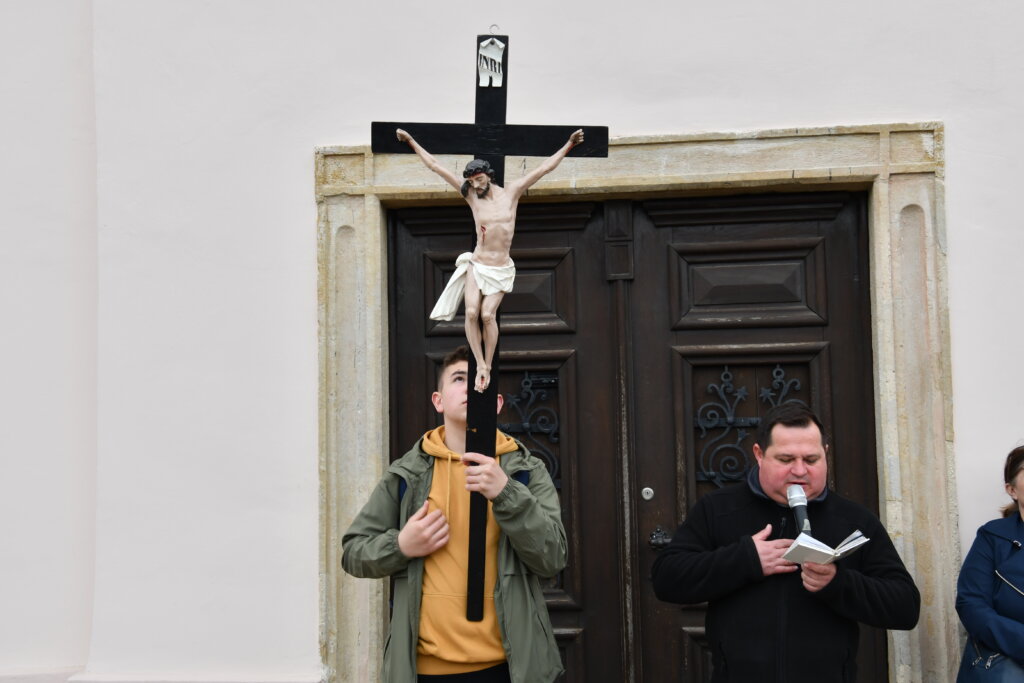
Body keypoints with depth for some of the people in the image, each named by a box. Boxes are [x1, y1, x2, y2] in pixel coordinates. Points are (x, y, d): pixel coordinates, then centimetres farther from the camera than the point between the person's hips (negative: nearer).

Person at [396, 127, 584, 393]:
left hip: (501, 269, -1)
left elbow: (545, 167, 5)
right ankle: (480, 365, -10)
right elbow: (436, 167, 7)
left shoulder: (511, 192, 3)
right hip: (476, 265, 1)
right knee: (472, 312, -19)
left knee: (487, 314, -19)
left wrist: (569, 145, 4)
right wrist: (412, 142, 9)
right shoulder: (471, 196, 4)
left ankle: (488, 365, -7)